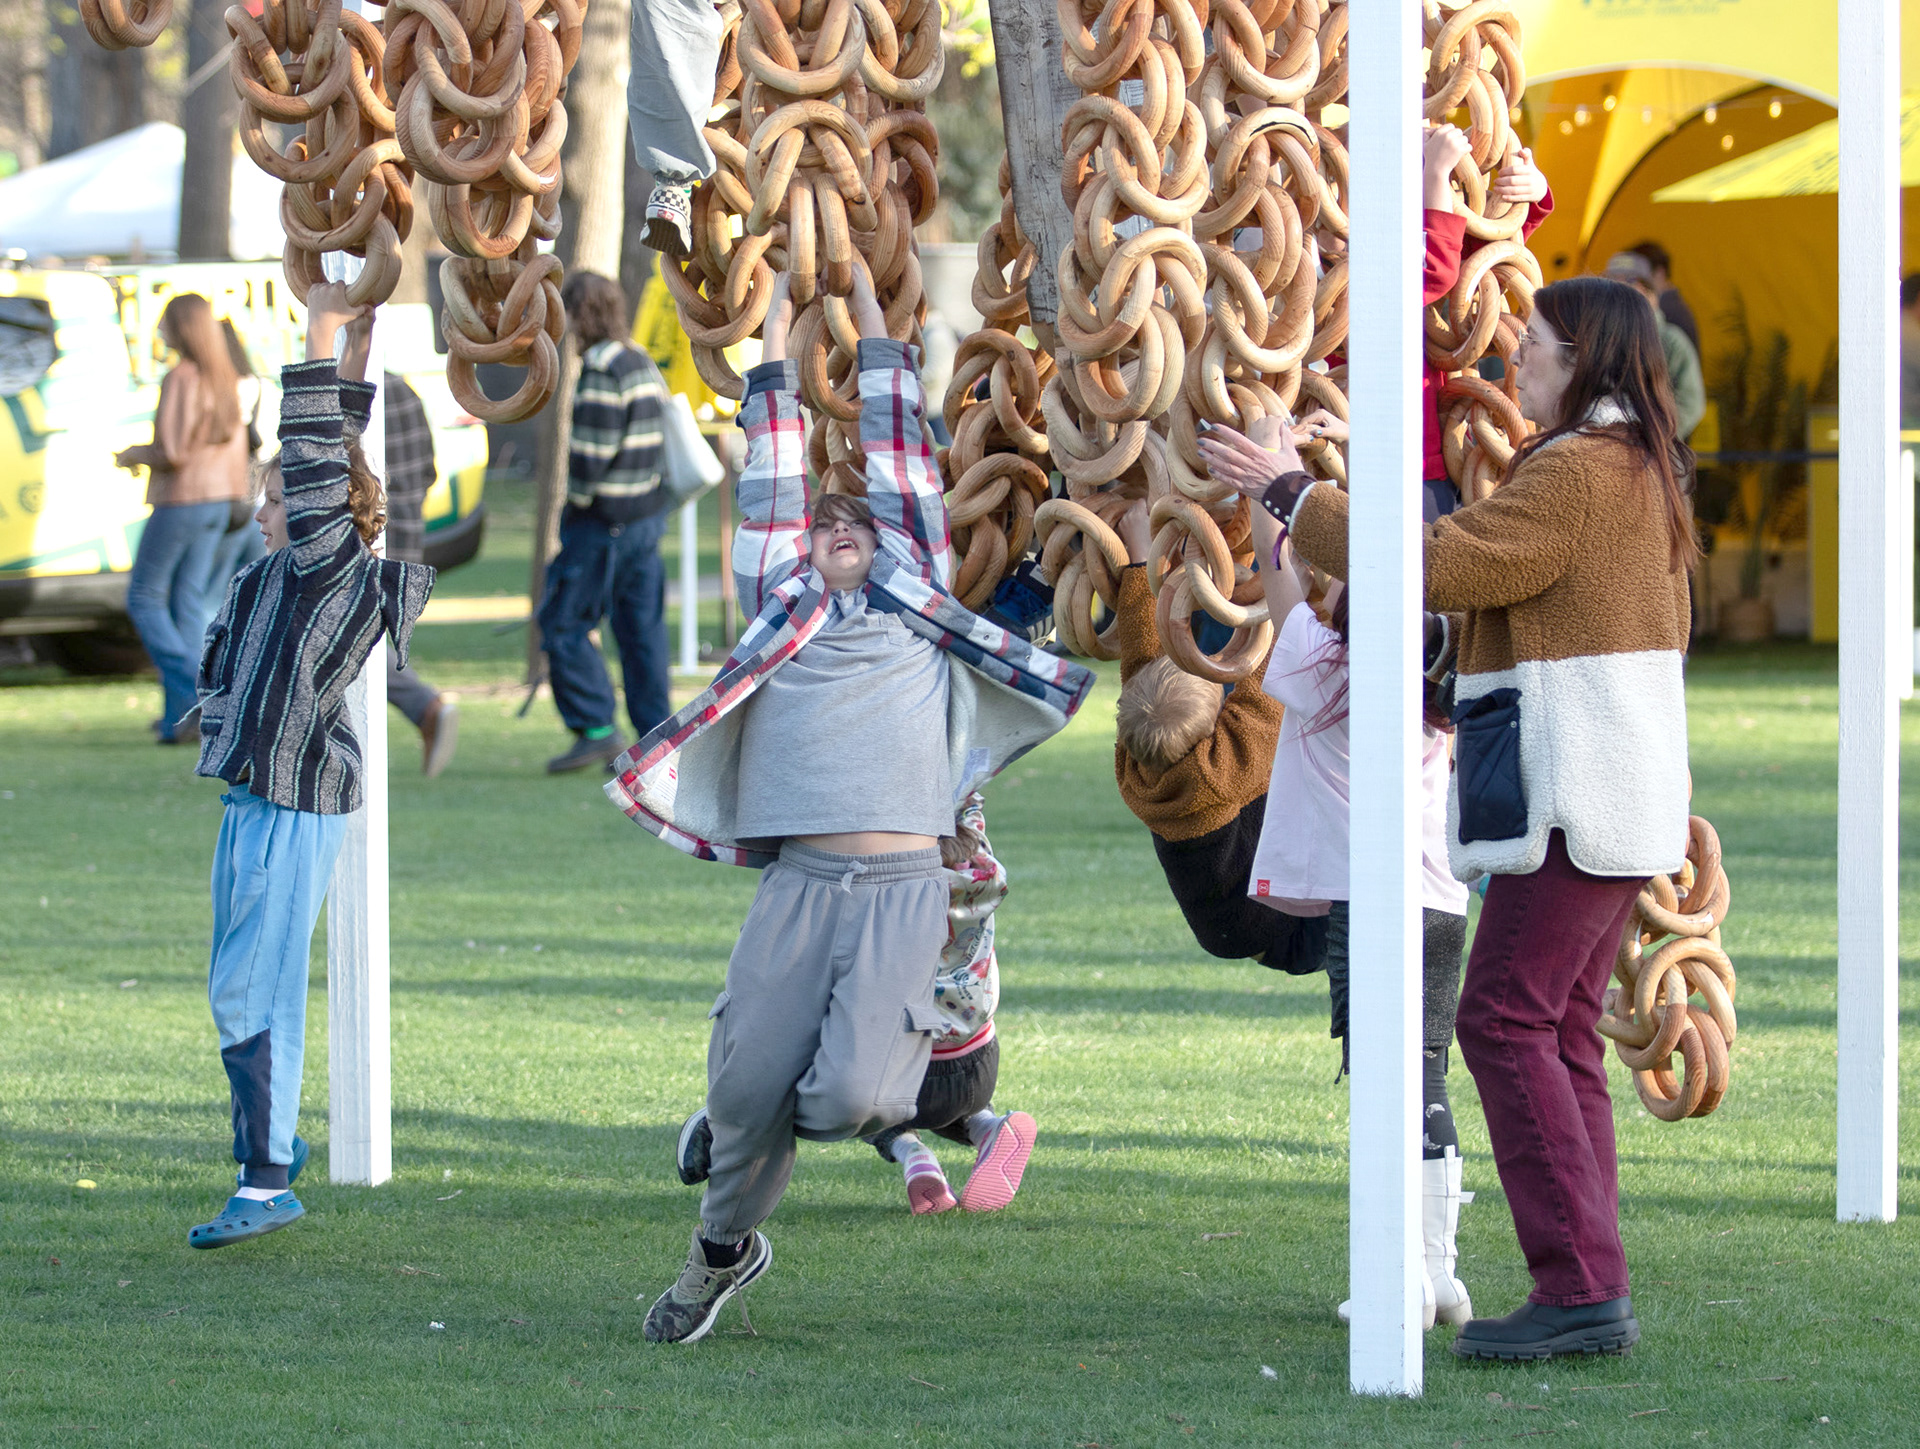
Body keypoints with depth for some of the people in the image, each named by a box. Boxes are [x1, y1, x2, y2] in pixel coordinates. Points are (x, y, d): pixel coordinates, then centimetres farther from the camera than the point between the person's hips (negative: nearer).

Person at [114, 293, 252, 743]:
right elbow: (234, 445, 11)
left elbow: (172, 453, -23)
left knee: (144, 598, 5)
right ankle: (177, 716, 11)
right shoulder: (225, 380, 6)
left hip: (179, 500, -8)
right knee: (187, 601, 12)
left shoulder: (180, 380, -19)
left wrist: (135, 454, -3)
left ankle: (192, 693, -9)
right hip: (216, 502, 8)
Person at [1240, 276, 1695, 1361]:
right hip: (1622, 798, 10)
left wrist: (1295, 497, -11)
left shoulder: (1577, 473, -14)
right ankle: (1591, 1291, 8)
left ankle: (1582, 1288, -17)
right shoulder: (1639, 472, 19)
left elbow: (1441, 567, -18)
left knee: (1506, 1019, -11)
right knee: (1558, 1028, 10)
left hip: (1576, 789, -10)